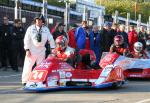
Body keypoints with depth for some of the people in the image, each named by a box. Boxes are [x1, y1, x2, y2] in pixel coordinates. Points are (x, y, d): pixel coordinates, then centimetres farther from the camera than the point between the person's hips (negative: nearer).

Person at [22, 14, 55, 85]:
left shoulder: (46, 29, 6)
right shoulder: (30, 28, 0)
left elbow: (50, 39, 7)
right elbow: (26, 39, -2)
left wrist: (52, 48, -2)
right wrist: (27, 50, -9)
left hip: (41, 51, 3)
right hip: (32, 51, -3)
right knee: (28, 66, -5)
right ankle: (25, 81, 1)